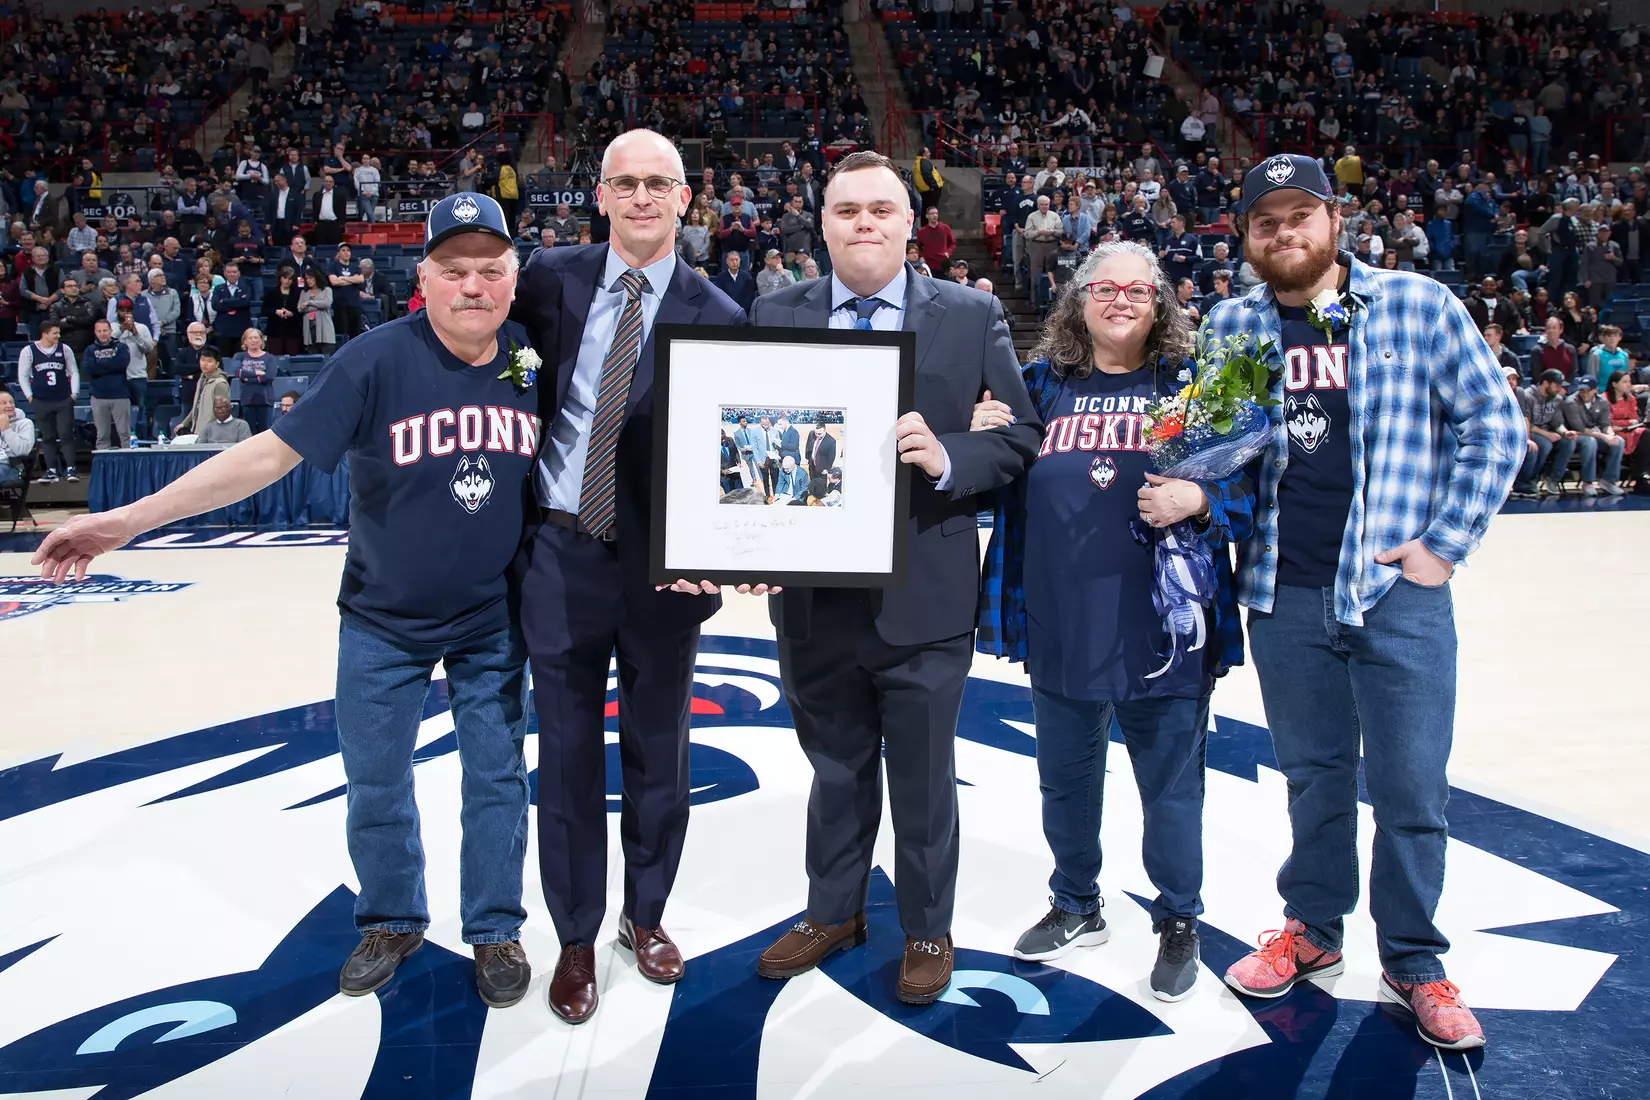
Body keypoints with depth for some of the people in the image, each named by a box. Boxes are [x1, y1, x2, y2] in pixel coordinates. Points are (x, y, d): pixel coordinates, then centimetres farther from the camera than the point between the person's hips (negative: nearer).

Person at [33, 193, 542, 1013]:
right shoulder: (377, 361, -18)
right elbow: (271, 452, -18)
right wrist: (131, 518, -20)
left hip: (494, 623, 1)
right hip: (383, 622, -1)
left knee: (497, 778, 10)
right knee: (375, 784, 13)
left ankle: (495, 931, 30)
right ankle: (393, 922, 38)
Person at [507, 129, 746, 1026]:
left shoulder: (715, 316, -5)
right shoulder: (552, 279, 0)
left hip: (658, 563, -1)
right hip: (560, 555, 1)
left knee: (657, 752, 14)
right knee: (567, 754, 10)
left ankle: (646, 914, 37)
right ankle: (576, 937, 29)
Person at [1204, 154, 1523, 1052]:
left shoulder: (1417, 305, -1)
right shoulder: (1230, 327, 6)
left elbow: (1494, 424, 0)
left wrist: (1446, 542, -6)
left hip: (1397, 591, -2)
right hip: (1283, 597, 2)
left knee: (1410, 791, 3)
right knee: (1313, 777, 15)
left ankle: (1413, 963, 21)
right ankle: (1312, 930, 32)